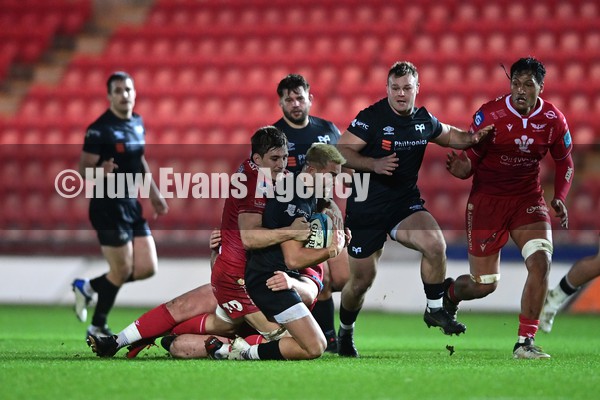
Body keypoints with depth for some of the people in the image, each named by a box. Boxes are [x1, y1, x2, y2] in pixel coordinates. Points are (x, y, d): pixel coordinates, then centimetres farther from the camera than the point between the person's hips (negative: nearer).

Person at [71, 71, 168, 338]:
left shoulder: (138, 123, 10)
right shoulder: (100, 129, -14)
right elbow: (84, 168, -15)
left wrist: (154, 195, 22)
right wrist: (100, 171, -36)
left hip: (132, 205, 8)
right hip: (108, 207, -8)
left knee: (147, 268, 4)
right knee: (121, 271, -4)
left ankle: (88, 287, 24)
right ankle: (97, 328, 16)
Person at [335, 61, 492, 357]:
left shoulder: (424, 121, 3)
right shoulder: (371, 118, -13)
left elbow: (449, 135, 23)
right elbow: (341, 151, -19)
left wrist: (471, 137, 2)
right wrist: (374, 164, -35)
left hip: (405, 204, 3)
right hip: (366, 208, -3)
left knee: (435, 243, -25)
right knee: (362, 279, 3)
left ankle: (435, 310, -6)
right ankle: (345, 333, 31)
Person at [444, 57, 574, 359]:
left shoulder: (553, 119, -6)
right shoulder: (489, 115, -15)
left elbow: (564, 162, 10)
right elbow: (471, 158, -9)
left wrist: (559, 198, -5)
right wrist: (462, 169, -33)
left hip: (528, 199, 3)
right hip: (487, 200, -2)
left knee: (541, 261, -21)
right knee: (484, 284, 0)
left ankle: (525, 343, -12)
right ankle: (450, 292, 39)